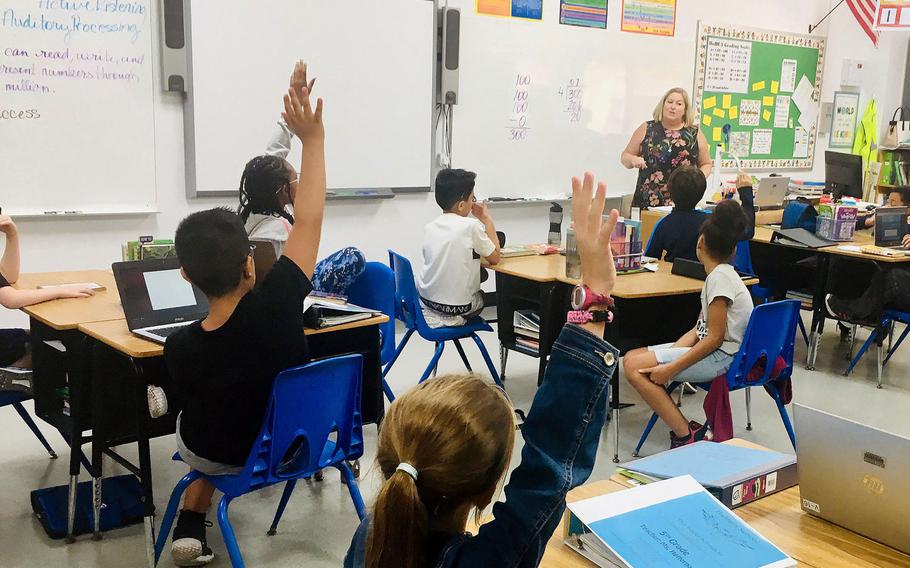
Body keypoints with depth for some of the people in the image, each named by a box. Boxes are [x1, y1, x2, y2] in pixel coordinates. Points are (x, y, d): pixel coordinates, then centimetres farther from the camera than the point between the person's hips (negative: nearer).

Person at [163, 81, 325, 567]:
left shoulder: (180, 349, -29)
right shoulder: (274, 305, -34)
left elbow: (192, 399, -7)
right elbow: (308, 222, -24)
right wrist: (312, 140, -20)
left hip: (218, 454, 0)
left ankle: (191, 526, 30)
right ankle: (193, 525, 38)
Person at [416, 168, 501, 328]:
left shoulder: (429, 227, 1)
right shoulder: (472, 226, -16)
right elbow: (495, 258, -4)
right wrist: (487, 219, 3)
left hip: (425, 300, 5)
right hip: (457, 307, -5)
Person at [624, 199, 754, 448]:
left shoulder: (720, 277, -16)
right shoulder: (721, 273, 13)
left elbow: (714, 338, -19)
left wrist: (669, 368, -20)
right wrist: (670, 353, -2)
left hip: (721, 357, -10)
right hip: (714, 350, 10)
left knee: (635, 367, -19)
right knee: (632, 358, 1)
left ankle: (687, 436, -14)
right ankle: (682, 428, -4)